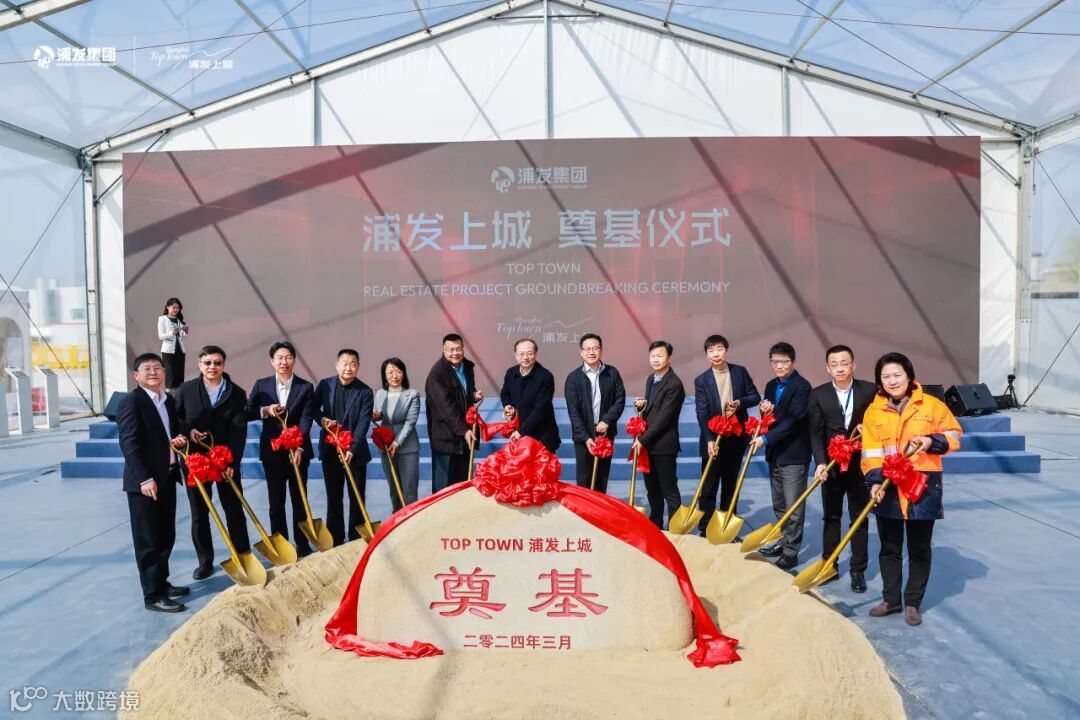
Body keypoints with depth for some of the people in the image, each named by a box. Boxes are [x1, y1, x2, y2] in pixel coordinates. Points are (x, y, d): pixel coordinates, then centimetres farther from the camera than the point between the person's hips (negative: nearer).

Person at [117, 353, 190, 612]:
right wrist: (145, 478, -24)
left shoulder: (169, 400, 12)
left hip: (167, 477, 8)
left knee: (166, 536, 17)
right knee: (148, 540, 0)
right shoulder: (131, 402, -12)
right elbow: (129, 444, -18)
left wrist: (178, 439, 1)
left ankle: (162, 583, 31)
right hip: (144, 481, -8)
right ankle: (152, 595, 8)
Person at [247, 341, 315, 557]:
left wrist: (299, 447, -24)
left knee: (299, 499, 9)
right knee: (276, 500, 9)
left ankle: (303, 545, 19)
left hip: (298, 450, -1)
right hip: (272, 451, 1)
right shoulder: (261, 385, 2)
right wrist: (265, 411, -16)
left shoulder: (305, 387, -3)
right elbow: (247, 412, 4)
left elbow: (306, 419, -12)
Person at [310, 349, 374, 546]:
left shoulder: (365, 392, -9)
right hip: (330, 450, 2)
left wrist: (352, 449, -25)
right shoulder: (324, 385, -1)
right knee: (333, 497, 11)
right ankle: (335, 539, 20)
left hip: (355, 452, -2)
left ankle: (356, 539, 19)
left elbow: (363, 423, -15)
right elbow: (313, 408, 8)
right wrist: (321, 419, -14)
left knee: (357, 497, 8)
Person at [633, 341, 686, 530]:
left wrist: (643, 439, -17)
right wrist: (641, 405, -1)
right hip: (647, 444, 8)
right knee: (652, 489, 16)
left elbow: (664, 417, -19)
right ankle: (655, 526, 28)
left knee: (669, 491, 1)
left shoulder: (674, 384, -16)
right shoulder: (650, 379, 12)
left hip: (664, 445, -8)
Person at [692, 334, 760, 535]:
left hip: (736, 438, 3)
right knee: (709, 487, 1)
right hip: (713, 440, -3)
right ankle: (705, 530, 8)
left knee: (730, 484, 14)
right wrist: (709, 440, -26)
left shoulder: (740, 372, 1)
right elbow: (701, 413, -14)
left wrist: (740, 402, -16)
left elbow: (755, 397, 5)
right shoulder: (702, 380, -7)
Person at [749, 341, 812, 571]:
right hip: (775, 454, 8)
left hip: (794, 455, -8)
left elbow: (792, 421, -22)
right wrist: (765, 411, -6)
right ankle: (783, 541, 32)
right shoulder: (771, 386, 11)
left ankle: (791, 552, 6)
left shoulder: (802, 386, -14)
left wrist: (766, 439, -24)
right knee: (779, 504, 18)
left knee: (793, 507, -1)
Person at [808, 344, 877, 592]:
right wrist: (821, 463, -18)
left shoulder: (870, 390, -6)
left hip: (859, 465, -1)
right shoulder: (818, 394, -4)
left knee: (859, 518, 9)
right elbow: (816, 433, -7)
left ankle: (858, 570, 19)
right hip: (831, 466, 1)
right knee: (831, 517, 11)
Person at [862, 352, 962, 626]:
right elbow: (871, 452, -3)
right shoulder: (874, 411, 3)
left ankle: (913, 603, 21)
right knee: (889, 548, 11)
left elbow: (954, 436, 5)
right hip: (888, 488, 2)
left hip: (923, 485, -1)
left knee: (919, 549, 8)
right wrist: (876, 481, -15)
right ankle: (891, 599, 25)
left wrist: (932, 442, -14)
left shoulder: (931, 405, -1)